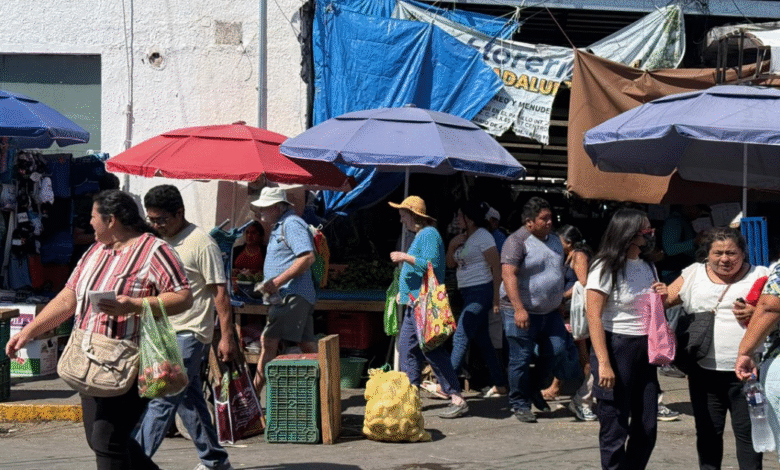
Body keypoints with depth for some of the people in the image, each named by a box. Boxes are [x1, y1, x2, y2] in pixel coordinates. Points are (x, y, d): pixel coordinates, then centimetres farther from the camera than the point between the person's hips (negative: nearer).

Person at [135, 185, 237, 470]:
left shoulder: (201, 244, -12)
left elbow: (220, 293, -13)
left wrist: (227, 336, -17)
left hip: (188, 334, -9)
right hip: (163, 332, 9)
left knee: (162, 399, -12)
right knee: (189, 400, 12)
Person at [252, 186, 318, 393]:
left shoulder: (291, 224, -10)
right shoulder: (279, 227, 22)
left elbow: (308, 257, -22)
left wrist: (278, 281, -25)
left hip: (291, 296, -11)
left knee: (268, 341, -13)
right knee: (308, 347, 10)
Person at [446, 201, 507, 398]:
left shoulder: (483, 236, -10)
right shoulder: (463, 238, 15)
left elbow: (496, 268, -14)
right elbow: (450, 263, 20)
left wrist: (496, 299, -18)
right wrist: (452, 246, 0)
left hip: (481, 292, -9)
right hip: (468, 293, 9)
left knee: (460, 337, -13)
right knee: (482, 340, 10)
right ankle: (500, 384, 16)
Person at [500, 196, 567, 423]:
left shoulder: (554, 241, 14)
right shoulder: (517, 241, -12)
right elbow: (508, 275, -20)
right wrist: (519, 309, -27)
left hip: (550, 311, 7)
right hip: (522, 313, -7)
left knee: (557, 349, 2)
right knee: (521, 359, -2)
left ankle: (534, 388, 24)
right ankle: (520, 404, 11)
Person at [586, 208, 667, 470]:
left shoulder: (647, 266, 13)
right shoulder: (606, 268, -9)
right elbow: (594, 316, -14)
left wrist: (661, 296, 3)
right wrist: (603, 363, -21)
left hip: (644, 350, 7)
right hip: (616, 347, -7)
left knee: (647, 428, 8)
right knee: (615, 431, -2)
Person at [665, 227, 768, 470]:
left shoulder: (759, 276, 3)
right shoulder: (693, 274, 9)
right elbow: (665, 300, 12)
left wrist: (757, 313, -19)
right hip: (704, 371, 3)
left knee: (747, 432, 0)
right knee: (707, 432, 12)